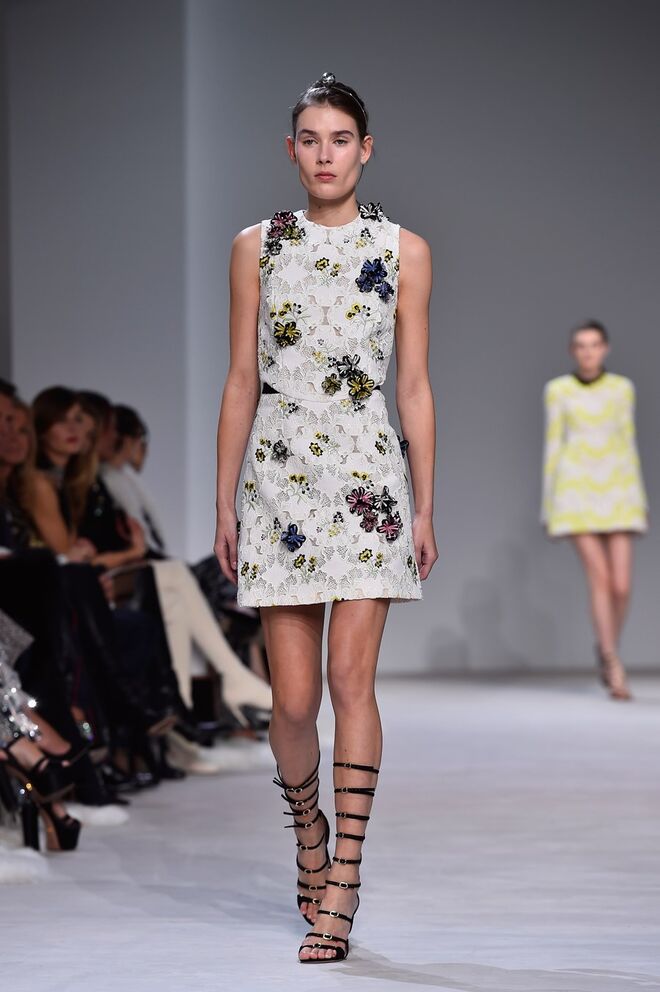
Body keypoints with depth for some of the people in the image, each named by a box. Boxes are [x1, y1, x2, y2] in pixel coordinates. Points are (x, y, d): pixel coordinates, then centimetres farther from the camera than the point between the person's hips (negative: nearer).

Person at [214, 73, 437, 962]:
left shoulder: (403, 250, 5)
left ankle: (341, 884, -5)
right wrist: (225, 505, 6)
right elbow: (241, 382, 9)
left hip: (369, 479, -1)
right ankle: (309, 834, 27)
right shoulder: (256, 247, 8)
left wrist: (425, 507, 2)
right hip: (279, 479, 1)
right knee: (293, 696, 0)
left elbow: (414, 386, 5)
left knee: (351, 677, -9)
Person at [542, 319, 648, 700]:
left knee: (622, 586, -7)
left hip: (616, 491, 2)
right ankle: (615, 668, -7)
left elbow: (628, 444, 10)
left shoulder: (622, 388, 9)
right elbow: (552, 447, 5)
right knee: (600, 578, -13)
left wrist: (639, 500, 6)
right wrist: (549, 505, 1)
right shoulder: (558, 390, 4)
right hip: (577, 491, -2)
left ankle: (607, 649, 22)